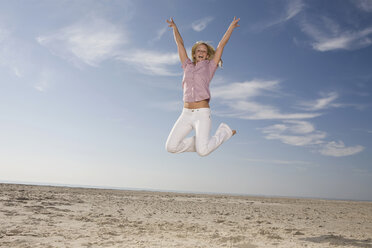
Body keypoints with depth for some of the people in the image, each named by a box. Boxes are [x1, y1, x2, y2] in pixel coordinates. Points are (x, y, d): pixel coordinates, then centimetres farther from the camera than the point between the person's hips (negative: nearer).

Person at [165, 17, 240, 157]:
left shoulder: (210, 67, 8)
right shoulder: (188, 66, 16)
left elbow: (222, 44, 9)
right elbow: (180, 44, 22)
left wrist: (232, 26, 12)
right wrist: (174, 27, 26)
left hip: (202, 114, -3)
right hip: (186, 114, 4)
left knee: (203, 151, -20)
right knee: (171, 147, -10)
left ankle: (224, 131, 10)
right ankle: (199, 142, 16)